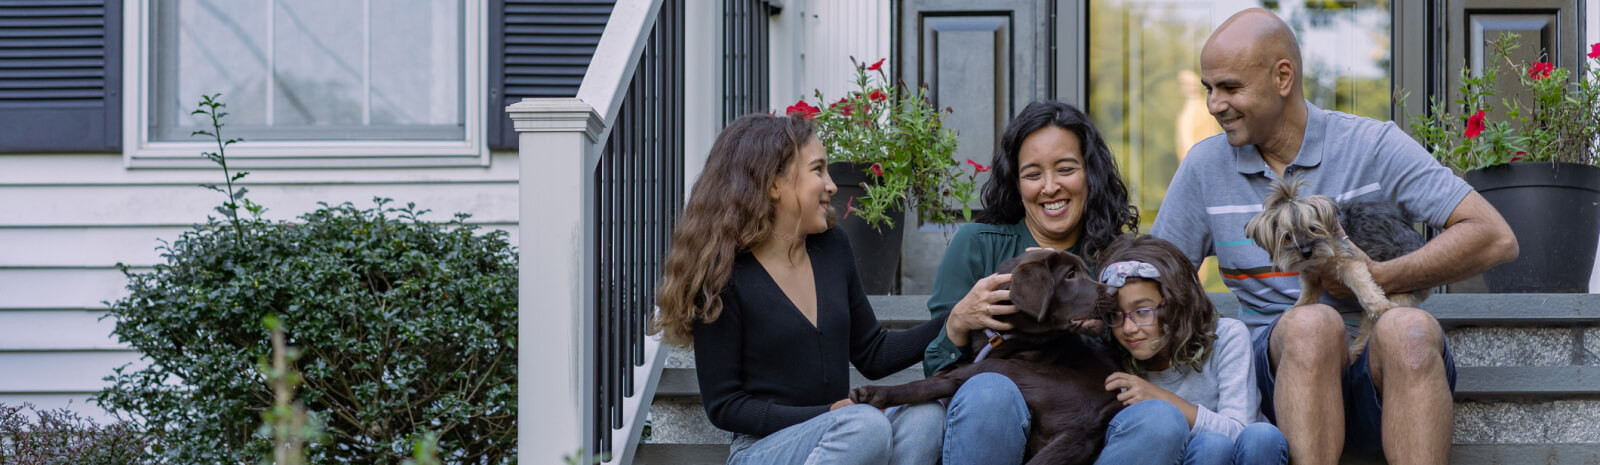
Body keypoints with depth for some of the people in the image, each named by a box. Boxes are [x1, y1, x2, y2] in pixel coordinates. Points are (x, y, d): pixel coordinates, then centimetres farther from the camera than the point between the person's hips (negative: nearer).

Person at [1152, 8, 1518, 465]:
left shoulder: (1373, 146, 0)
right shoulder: (1205, 167, 10)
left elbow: (1495, 238, -5)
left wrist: (1378, 278, -15)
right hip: (1275, 358, 1)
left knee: (1409, 329, -37)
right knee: (1311, 323, -35)